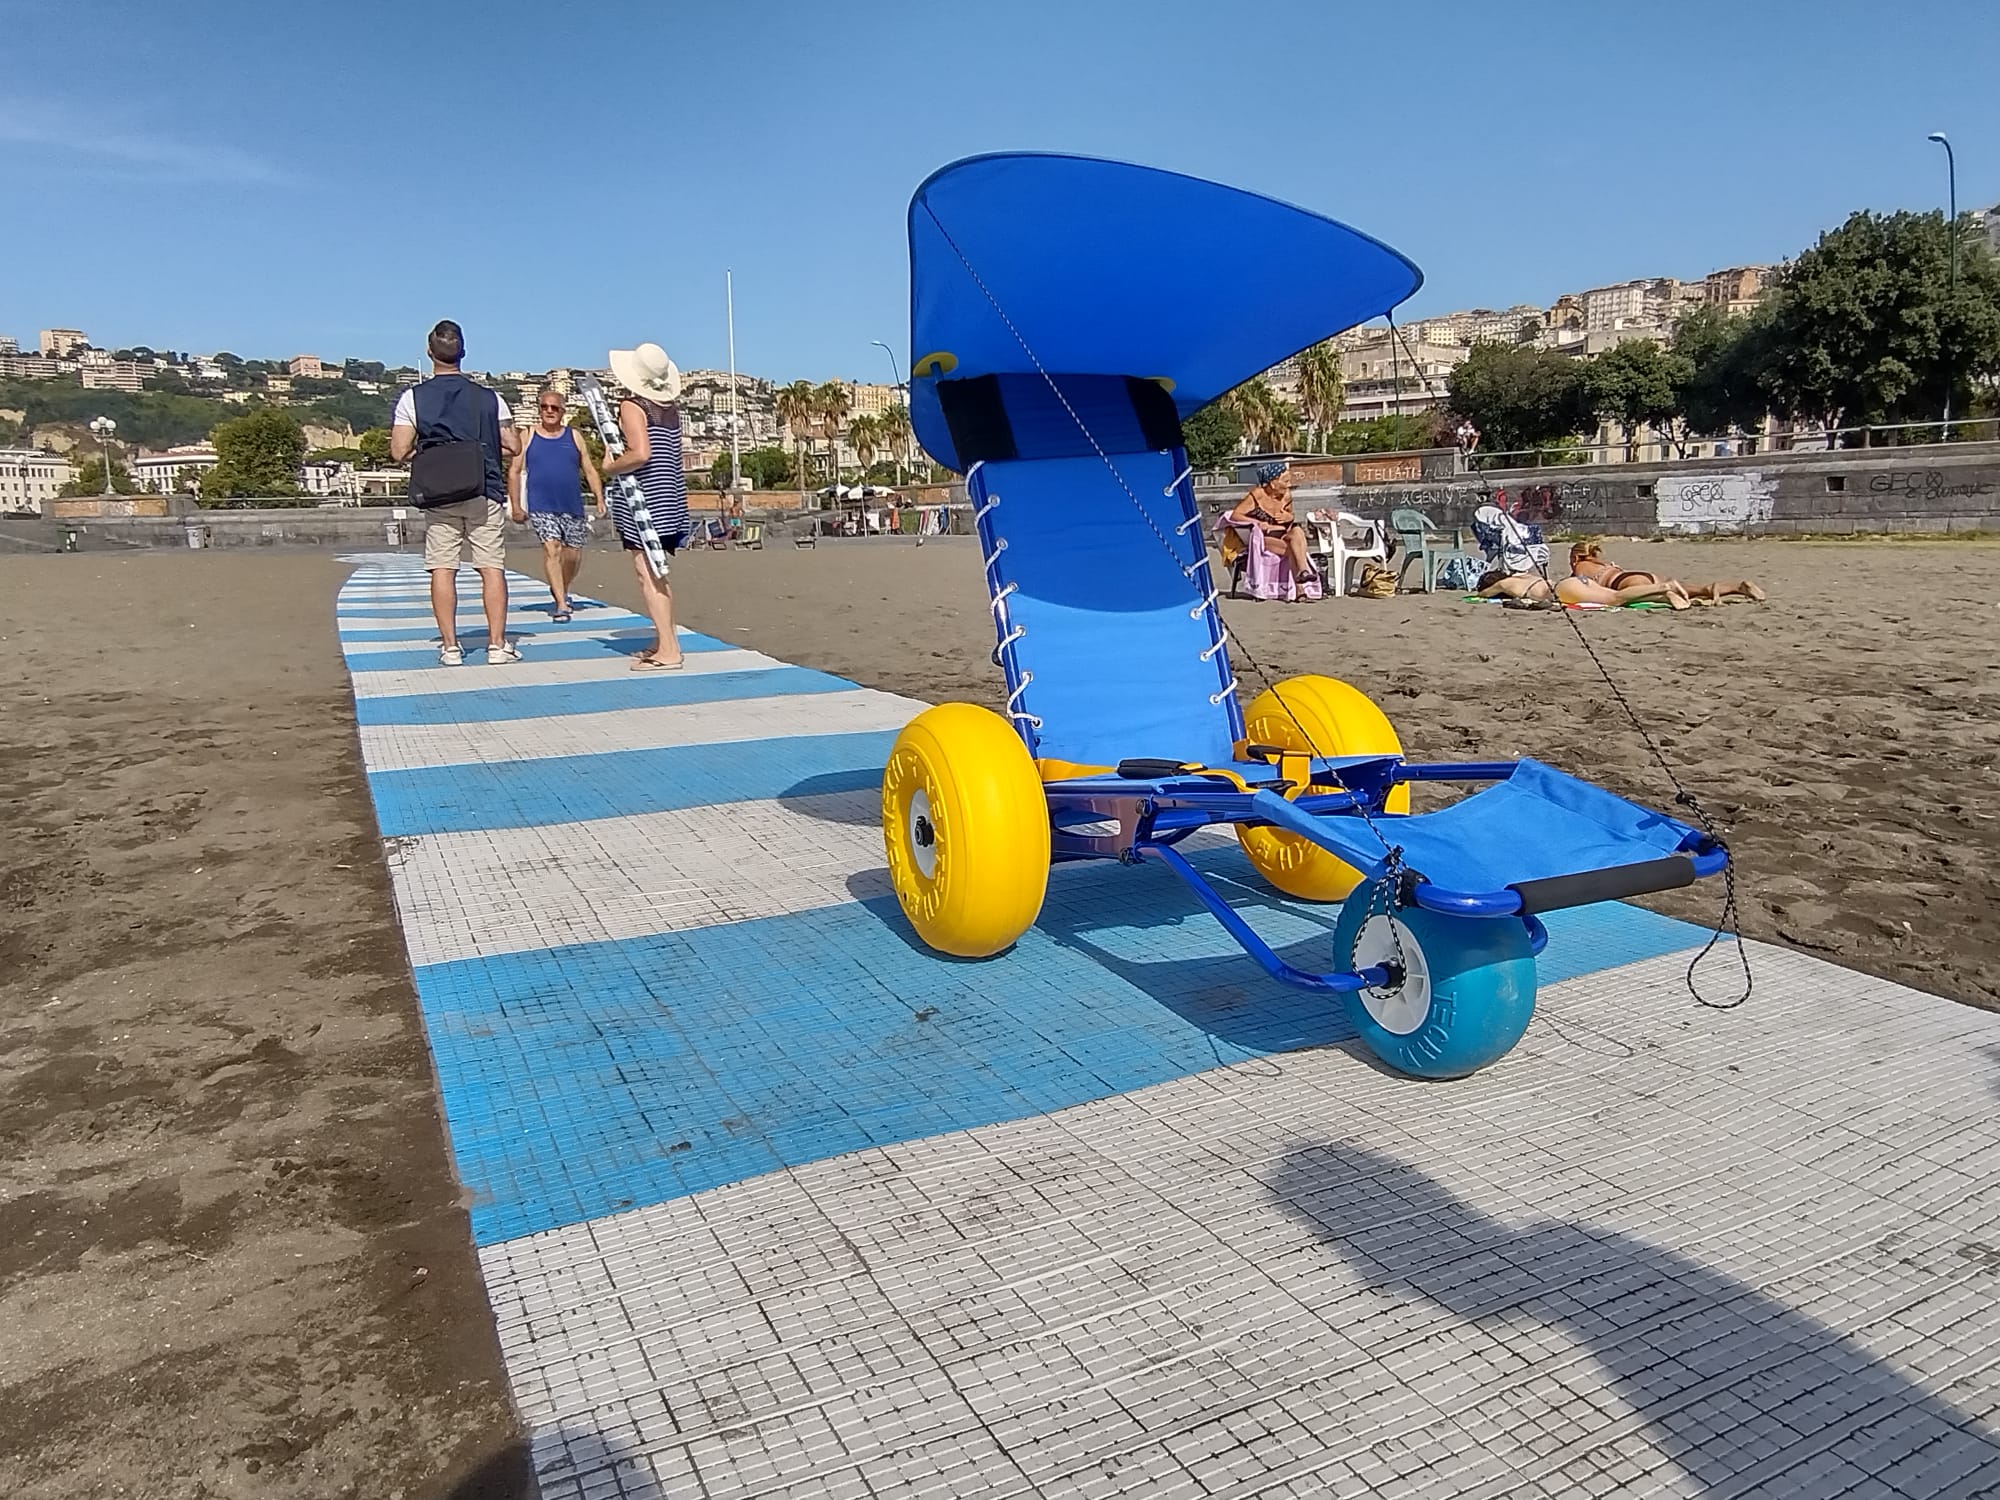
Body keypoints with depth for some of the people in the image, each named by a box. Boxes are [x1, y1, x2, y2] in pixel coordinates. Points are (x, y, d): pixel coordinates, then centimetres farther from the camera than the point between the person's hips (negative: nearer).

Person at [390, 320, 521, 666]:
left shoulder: (413, 398, 1)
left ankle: (450, 647, 3)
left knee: (442, 569, 4)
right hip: (486, 493, 0)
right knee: (492, 567, 2)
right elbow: (513, 447, 4)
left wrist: (427, 449, 16)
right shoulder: (488, 397, 3)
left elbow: (400, 452, -3)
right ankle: (497, 644, -1)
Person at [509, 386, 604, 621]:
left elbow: (590, 471, 12)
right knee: (551, 549, -17)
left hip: (572, 507, 2)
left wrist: (600, 500, 1)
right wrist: (516, 505, 0)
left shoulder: (574, 436, 11)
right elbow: (514, 472, 7)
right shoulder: (528, 436, 7)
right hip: (541, 507, -2)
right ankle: (561, 604, -17)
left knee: (573, 554, 6)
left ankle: (561, 591, 35)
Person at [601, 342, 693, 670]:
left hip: (644, 500, -8)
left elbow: (640, 455, -24)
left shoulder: (632, 406, -11)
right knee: (657, 574, 17)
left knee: (647, 574, -8)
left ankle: (668, 652, -12)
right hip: (671, 499, 8)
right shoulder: (671, 406, 11)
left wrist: (610, 467, -8)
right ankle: (666, 641, 22)